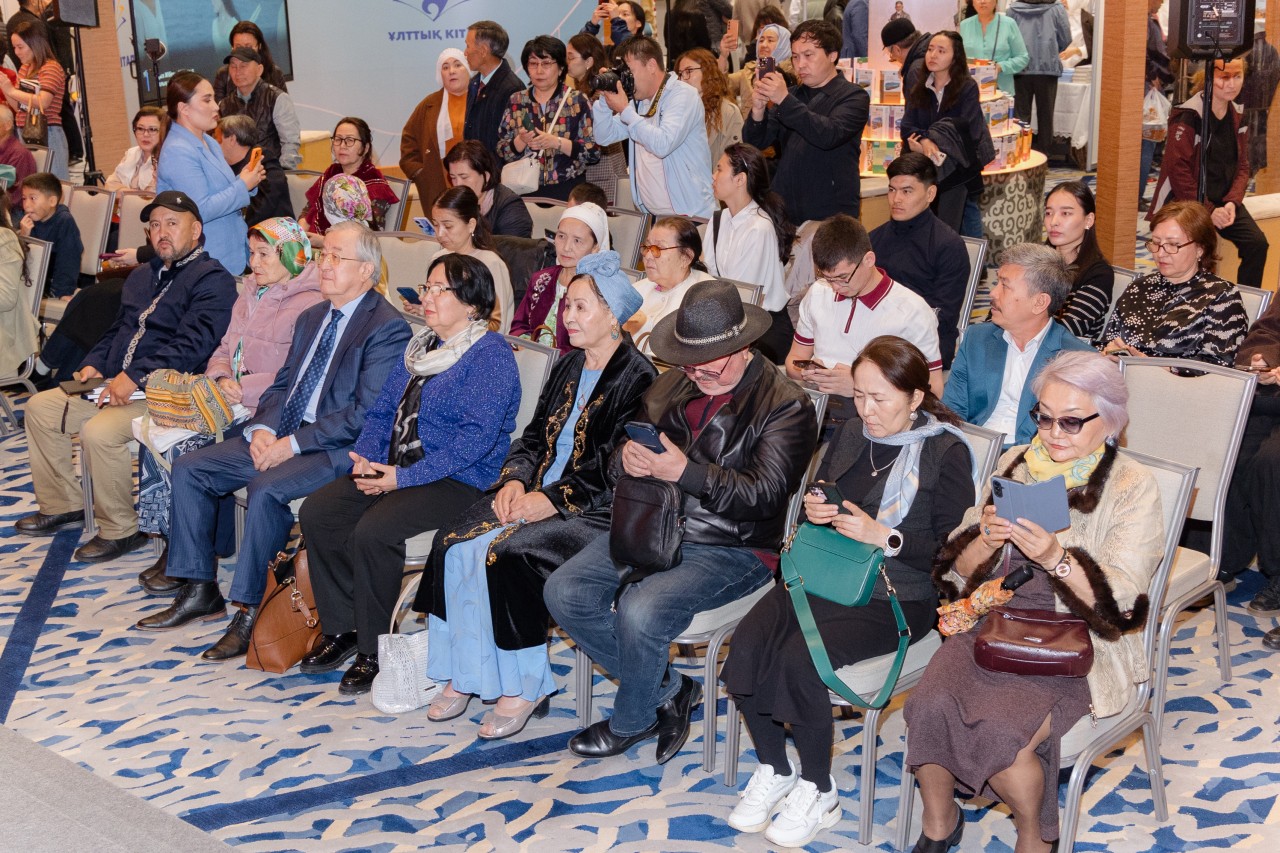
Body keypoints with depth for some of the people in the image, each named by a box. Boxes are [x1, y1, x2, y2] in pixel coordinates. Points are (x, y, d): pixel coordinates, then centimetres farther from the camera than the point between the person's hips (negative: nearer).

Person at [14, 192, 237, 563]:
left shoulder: (211, 279, -10)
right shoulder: (142, 276, 21)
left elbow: (192, 344, -22)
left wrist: (135, 376, -26)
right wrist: (93, 364, 8)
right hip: (115, 384, 10)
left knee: (99, 431, -30)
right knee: (41, 407, 6)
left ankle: (120, 530, -12)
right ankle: (62, 505, 17)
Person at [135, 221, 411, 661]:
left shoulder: (387, 328, -11)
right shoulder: (311, 318, 18)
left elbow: (365, 414, -18)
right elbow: (282, 384, 18)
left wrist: (293, 443, -20)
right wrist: (263, 428, -4)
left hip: (338, 448, -9)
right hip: (282, 435, 9)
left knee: (266, 488, -33)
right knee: (189, 468, -1)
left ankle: (250, 612, -20)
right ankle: (200, 590, 6)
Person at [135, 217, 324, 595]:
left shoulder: (309, 306, -11)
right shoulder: (250, 295, 18)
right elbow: (224, 351, 20)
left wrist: (244, 390, -20)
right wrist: (221, 378, -2)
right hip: (229, 404, 9)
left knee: (184, 450, -23)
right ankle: (172, 544, -5)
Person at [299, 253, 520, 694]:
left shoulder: (491, 356, -13)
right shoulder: (422, 346, 15)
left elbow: (475, 438, -22)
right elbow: (383, 410, 18)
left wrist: (404, 476, -23)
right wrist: (365, 456, -3)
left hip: (459, 481, -9)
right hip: (393, 470, 9)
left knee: (372, 530, -29)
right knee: (316, 511, -8)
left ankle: (374, 650, -11)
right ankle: (342, 628, 4)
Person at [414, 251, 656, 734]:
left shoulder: (636, 378, -10)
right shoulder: (569, 367, 16)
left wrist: (551, 500, -19)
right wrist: (516, 479, -3)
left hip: (594, 511, -8)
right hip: (536, 494, 8)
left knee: (506, 554, -28)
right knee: (454, 545, -14)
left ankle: (523, 687, -13)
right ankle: (464, 674, -5)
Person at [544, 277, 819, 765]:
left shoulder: (785, 406, -8)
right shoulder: (670, 388, 12)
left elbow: (764, 493, -18)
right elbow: (617, 465, 14)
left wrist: (686, 472, -30)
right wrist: (628, 459, -13)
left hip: (731, 548, -7)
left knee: (640, 611, -29)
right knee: (564, 592, -11)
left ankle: (631, 723, 3)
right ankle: (668, 690, 4)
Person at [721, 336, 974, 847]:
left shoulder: (947, 453, -6)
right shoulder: (851, 435, 12)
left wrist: (882, 536, -21)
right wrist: (813, 510, 0)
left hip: (895, 597, -6)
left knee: (798, 660, -29)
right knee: (746, 646, -20)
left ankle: (817, 792, -4)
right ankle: (773, 771, 3)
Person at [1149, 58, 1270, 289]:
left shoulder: (1238, 116, 8)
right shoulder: (1188, 115, -13)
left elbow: (1242, 166, 10)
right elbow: (1178, 170, -17)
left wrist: (1232, 202, -8)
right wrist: (1207, 211, -17)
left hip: (1224, 201, 6)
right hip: (1186, 202, -6)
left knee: (1257, 242, -13)